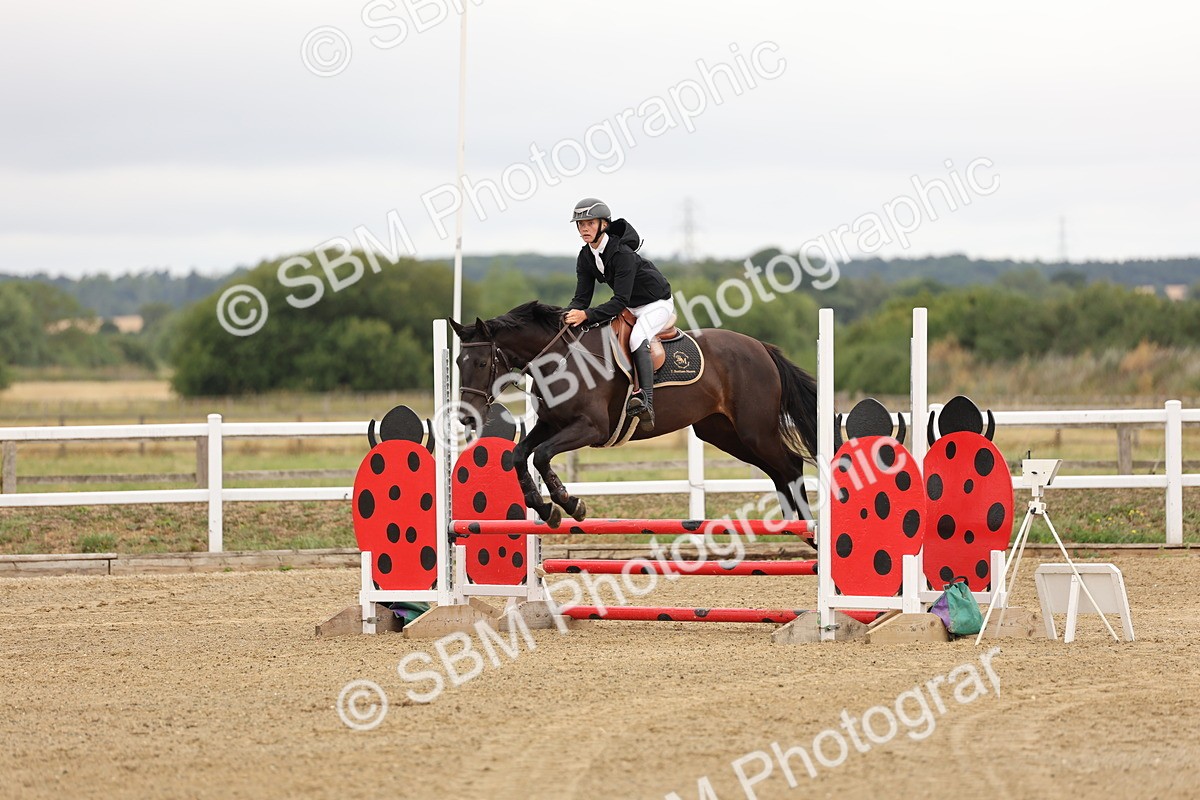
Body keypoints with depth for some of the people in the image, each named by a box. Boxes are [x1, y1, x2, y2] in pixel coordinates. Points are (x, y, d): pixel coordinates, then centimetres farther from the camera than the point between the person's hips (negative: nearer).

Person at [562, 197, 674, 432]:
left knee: (637, 339, -34)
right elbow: (581, 297, -7)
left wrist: (586, 315, -43)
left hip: (657, 304, -9)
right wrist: (569, 315, -29)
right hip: (629, 306, 9)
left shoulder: (622, 253, -30)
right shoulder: (585, 258, -6)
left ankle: (646, 402, -46)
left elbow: (620, 301, -33)